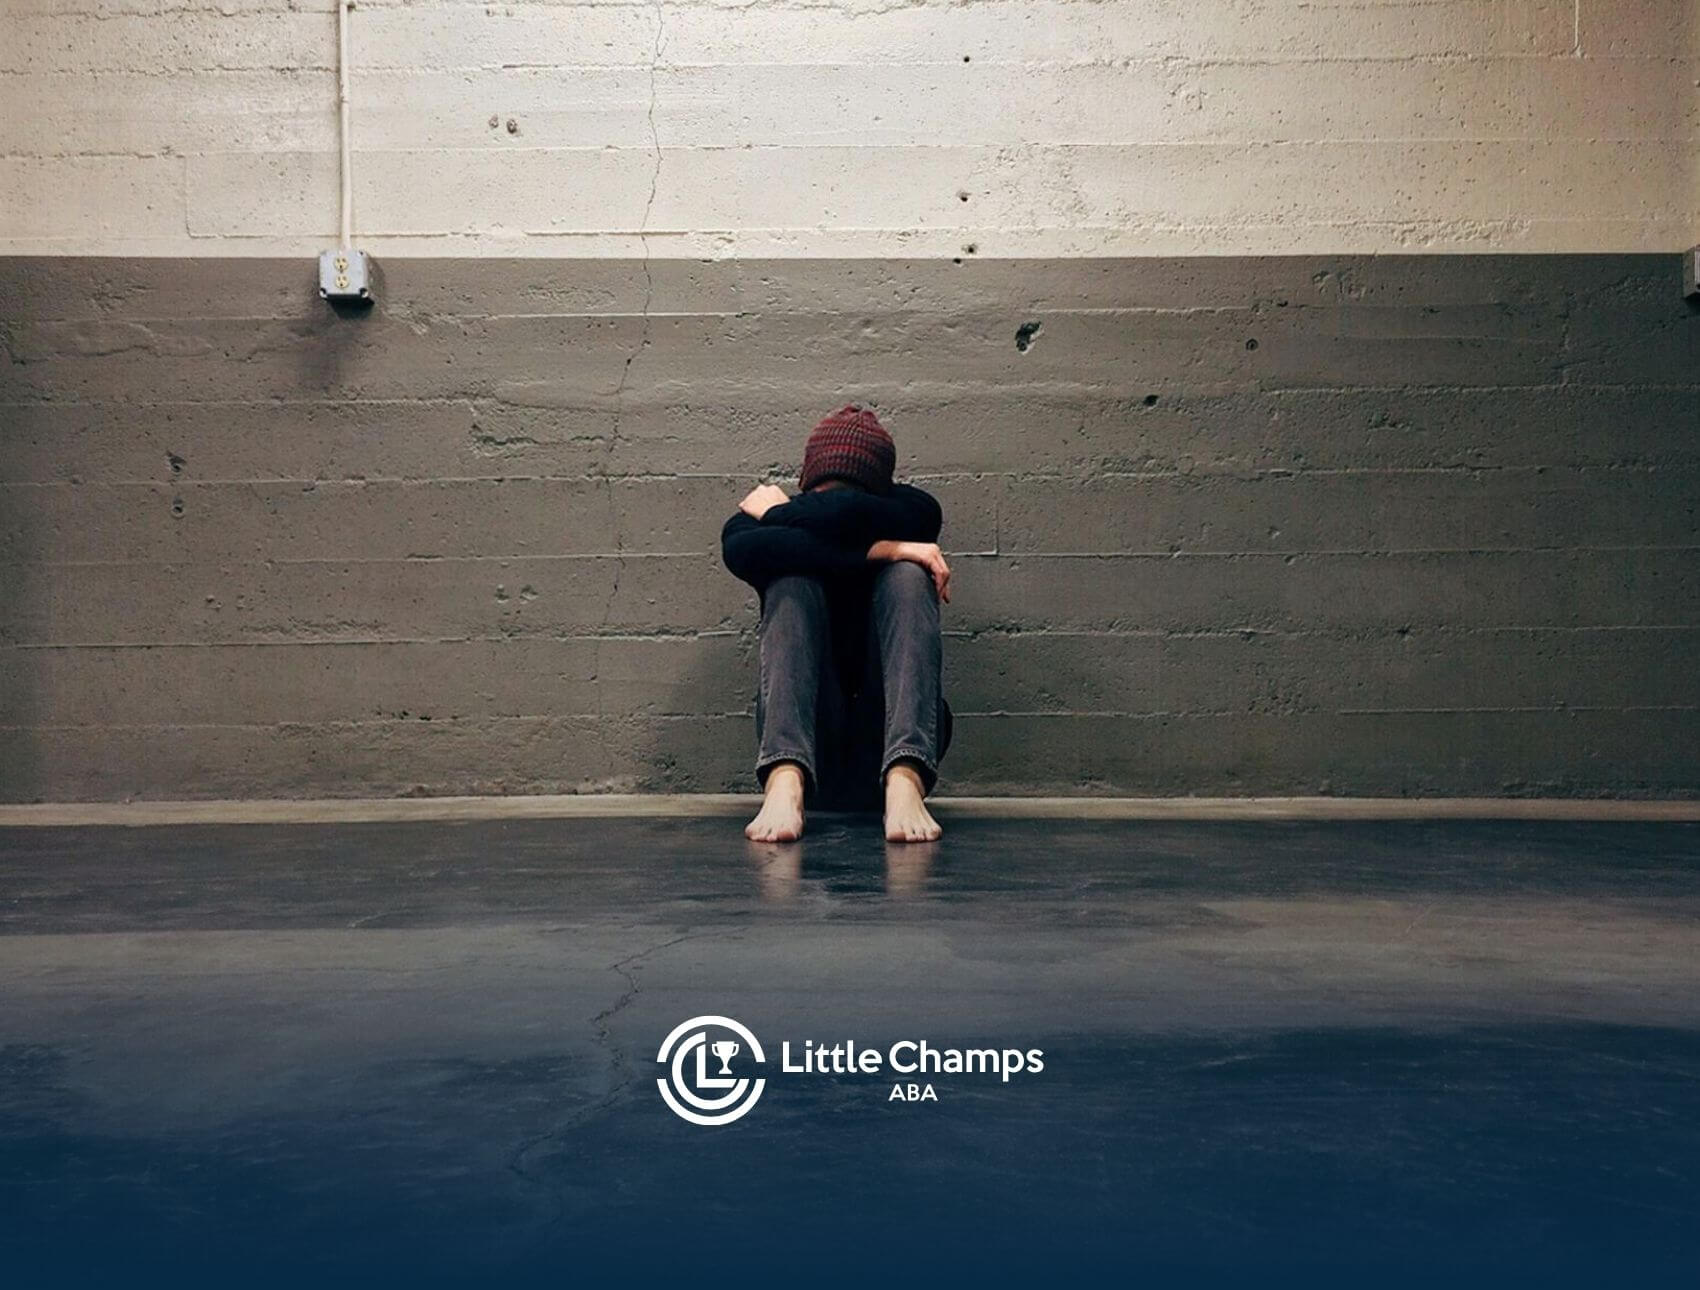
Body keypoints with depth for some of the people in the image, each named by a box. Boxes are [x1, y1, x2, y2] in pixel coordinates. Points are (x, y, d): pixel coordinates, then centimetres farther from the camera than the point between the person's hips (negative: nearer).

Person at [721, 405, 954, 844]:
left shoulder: (916, 511, 1)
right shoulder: (756, 520, 2)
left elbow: (849, 515, -23)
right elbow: (740, 550, -24)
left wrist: (777, 512, -4)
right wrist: (881, 550, -25)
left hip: (890, 743, 0)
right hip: (806, 746, 0)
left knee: (907, 575, -20)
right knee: (793, 581, -20)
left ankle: (905, 782, -41)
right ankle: (785, 780, -43)